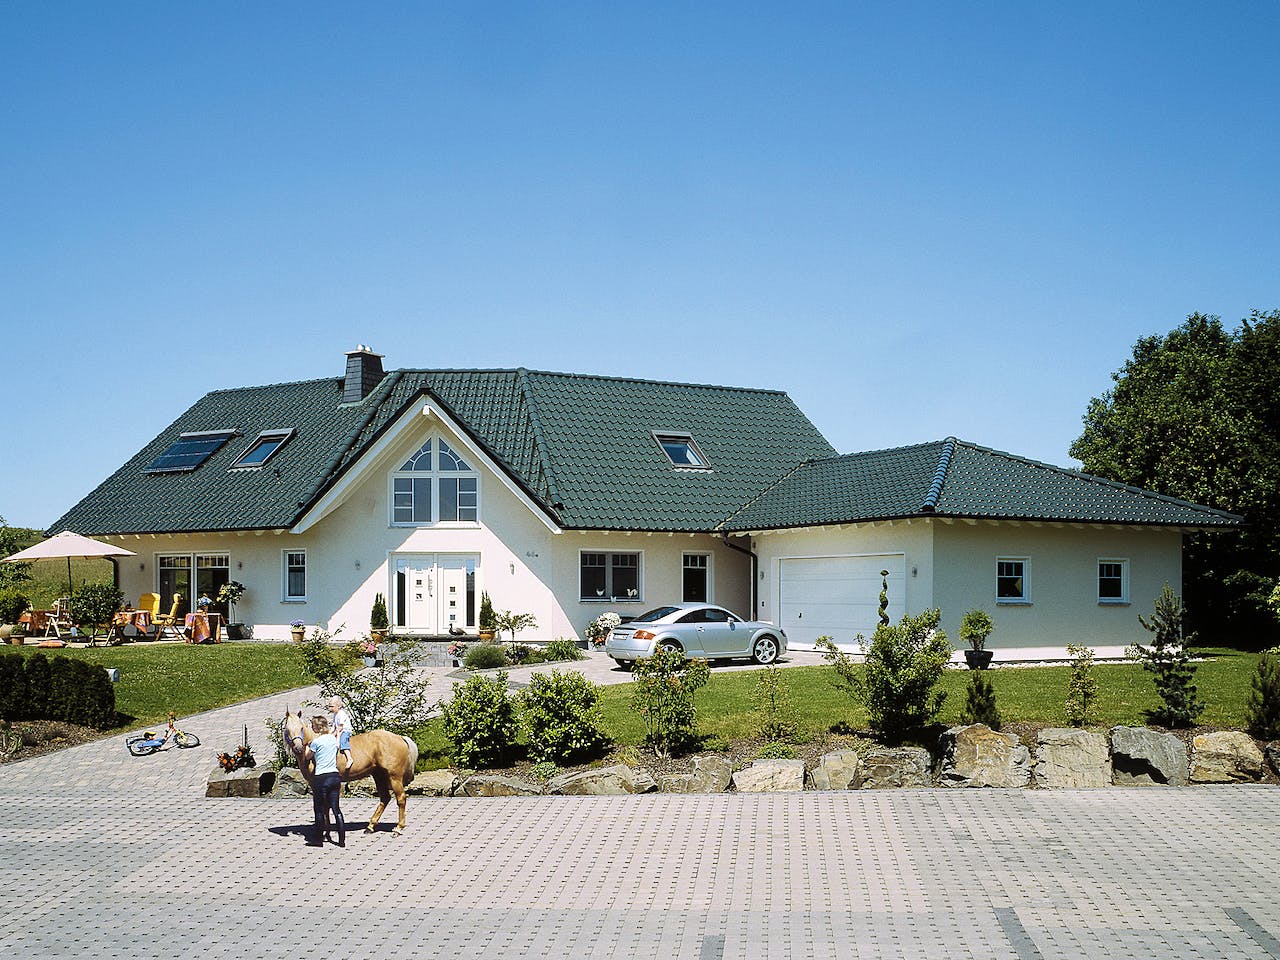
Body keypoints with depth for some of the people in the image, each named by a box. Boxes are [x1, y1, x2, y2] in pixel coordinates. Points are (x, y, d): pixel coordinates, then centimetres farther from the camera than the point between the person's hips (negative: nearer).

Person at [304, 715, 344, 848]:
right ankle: (342, 839, 6)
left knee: (319, 809, 5)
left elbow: (308, 757, 3)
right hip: (335, 776, 6)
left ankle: (317, 839, 13)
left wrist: (307, 746, 22)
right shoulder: (333, 738, 6)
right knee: (336, 808, 8)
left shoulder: (316, 741, -10)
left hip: (321, 778, -6)